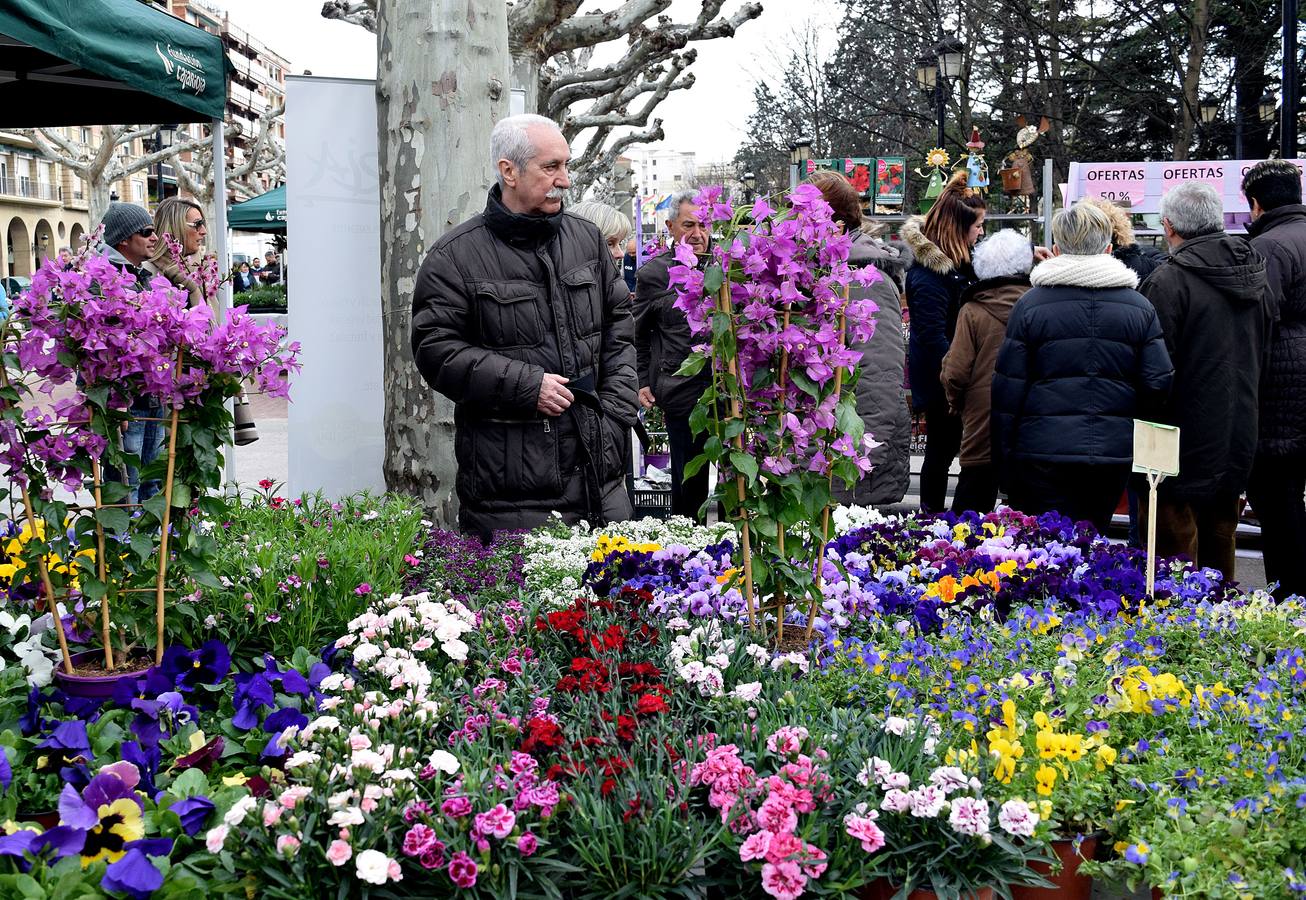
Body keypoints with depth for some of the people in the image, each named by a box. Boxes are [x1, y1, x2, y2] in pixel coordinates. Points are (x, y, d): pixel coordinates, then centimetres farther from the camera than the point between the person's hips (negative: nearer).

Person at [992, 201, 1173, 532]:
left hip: (1044, 452, -3)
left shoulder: (1031, 303, -2)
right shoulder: (1140, 306, 6)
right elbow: (1158, 382, 1)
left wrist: (1003, 458, 5)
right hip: (1115, 452, 3)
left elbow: (1008, 387, -2)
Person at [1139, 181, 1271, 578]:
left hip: (1183, 453, -7)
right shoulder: (1254, 277, 7)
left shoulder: (1169, 281, -17)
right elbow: (1262, 357, 17)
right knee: (1219, 555, 19)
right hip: (1237, 447, 7)